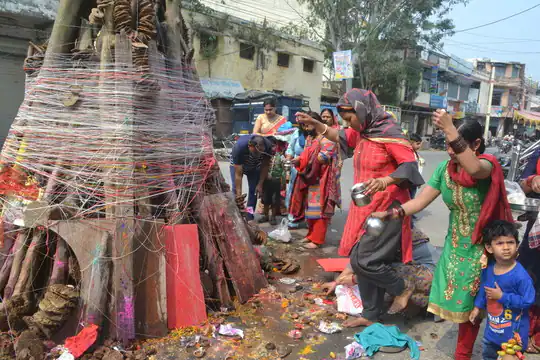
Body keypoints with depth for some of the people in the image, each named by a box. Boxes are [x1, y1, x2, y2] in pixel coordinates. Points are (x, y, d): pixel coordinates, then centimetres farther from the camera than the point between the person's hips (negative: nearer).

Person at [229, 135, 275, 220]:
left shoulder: (268, 146, -34)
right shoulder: (239, 147, -42)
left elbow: (265, 166, -16)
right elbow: (238, 174, -37)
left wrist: (260, 184, -16)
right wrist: (239, 195, -37)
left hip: (255, 166, 2)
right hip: (237, 164, -2)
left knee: (254, 189, -3)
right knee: (236, 189, -12)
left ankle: (250, 215, 6)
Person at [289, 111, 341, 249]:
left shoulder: (327, 138, -14)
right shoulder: (309, 138, 15)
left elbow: (323, 158, -21)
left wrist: (302, 160, -14)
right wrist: (299, 160, -8)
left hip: (322, 181, -8)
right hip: (310, 180, 9)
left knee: (319, 209, -4)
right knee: (310, 208, 14)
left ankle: (317, 240, 2)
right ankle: (311, 234, 26)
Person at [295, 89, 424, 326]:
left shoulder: (390, 134, -16)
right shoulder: (361, 133, 8)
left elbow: (410, 166, -19)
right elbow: (338, 136, 26)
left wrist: (385, 181, -35)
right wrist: (314, 124, 14)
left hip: (385, 209, -9)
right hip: (365, 208, 9)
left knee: (361, 260, -10)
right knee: (363, 260, 12)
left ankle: (401, 288, 17)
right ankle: (371, 315, 28)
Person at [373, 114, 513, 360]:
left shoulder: (487, 165, -20)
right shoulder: (444, 169, -6)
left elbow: (474, 169, -45)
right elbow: (420, 200, -8)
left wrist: (450, 129, -49)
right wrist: (391, 214, -22)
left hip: (479, 248, -4)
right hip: (454, 244, 4)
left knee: (469, 303, 9)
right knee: (455, 298, 14)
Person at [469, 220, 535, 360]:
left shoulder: (520, 275, -28)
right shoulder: (488, 269, -8)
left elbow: (528, 301, -26)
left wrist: (502, 296, -27)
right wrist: (477, 307, 11)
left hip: (514, 330, -6)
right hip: (492, 326, 7)